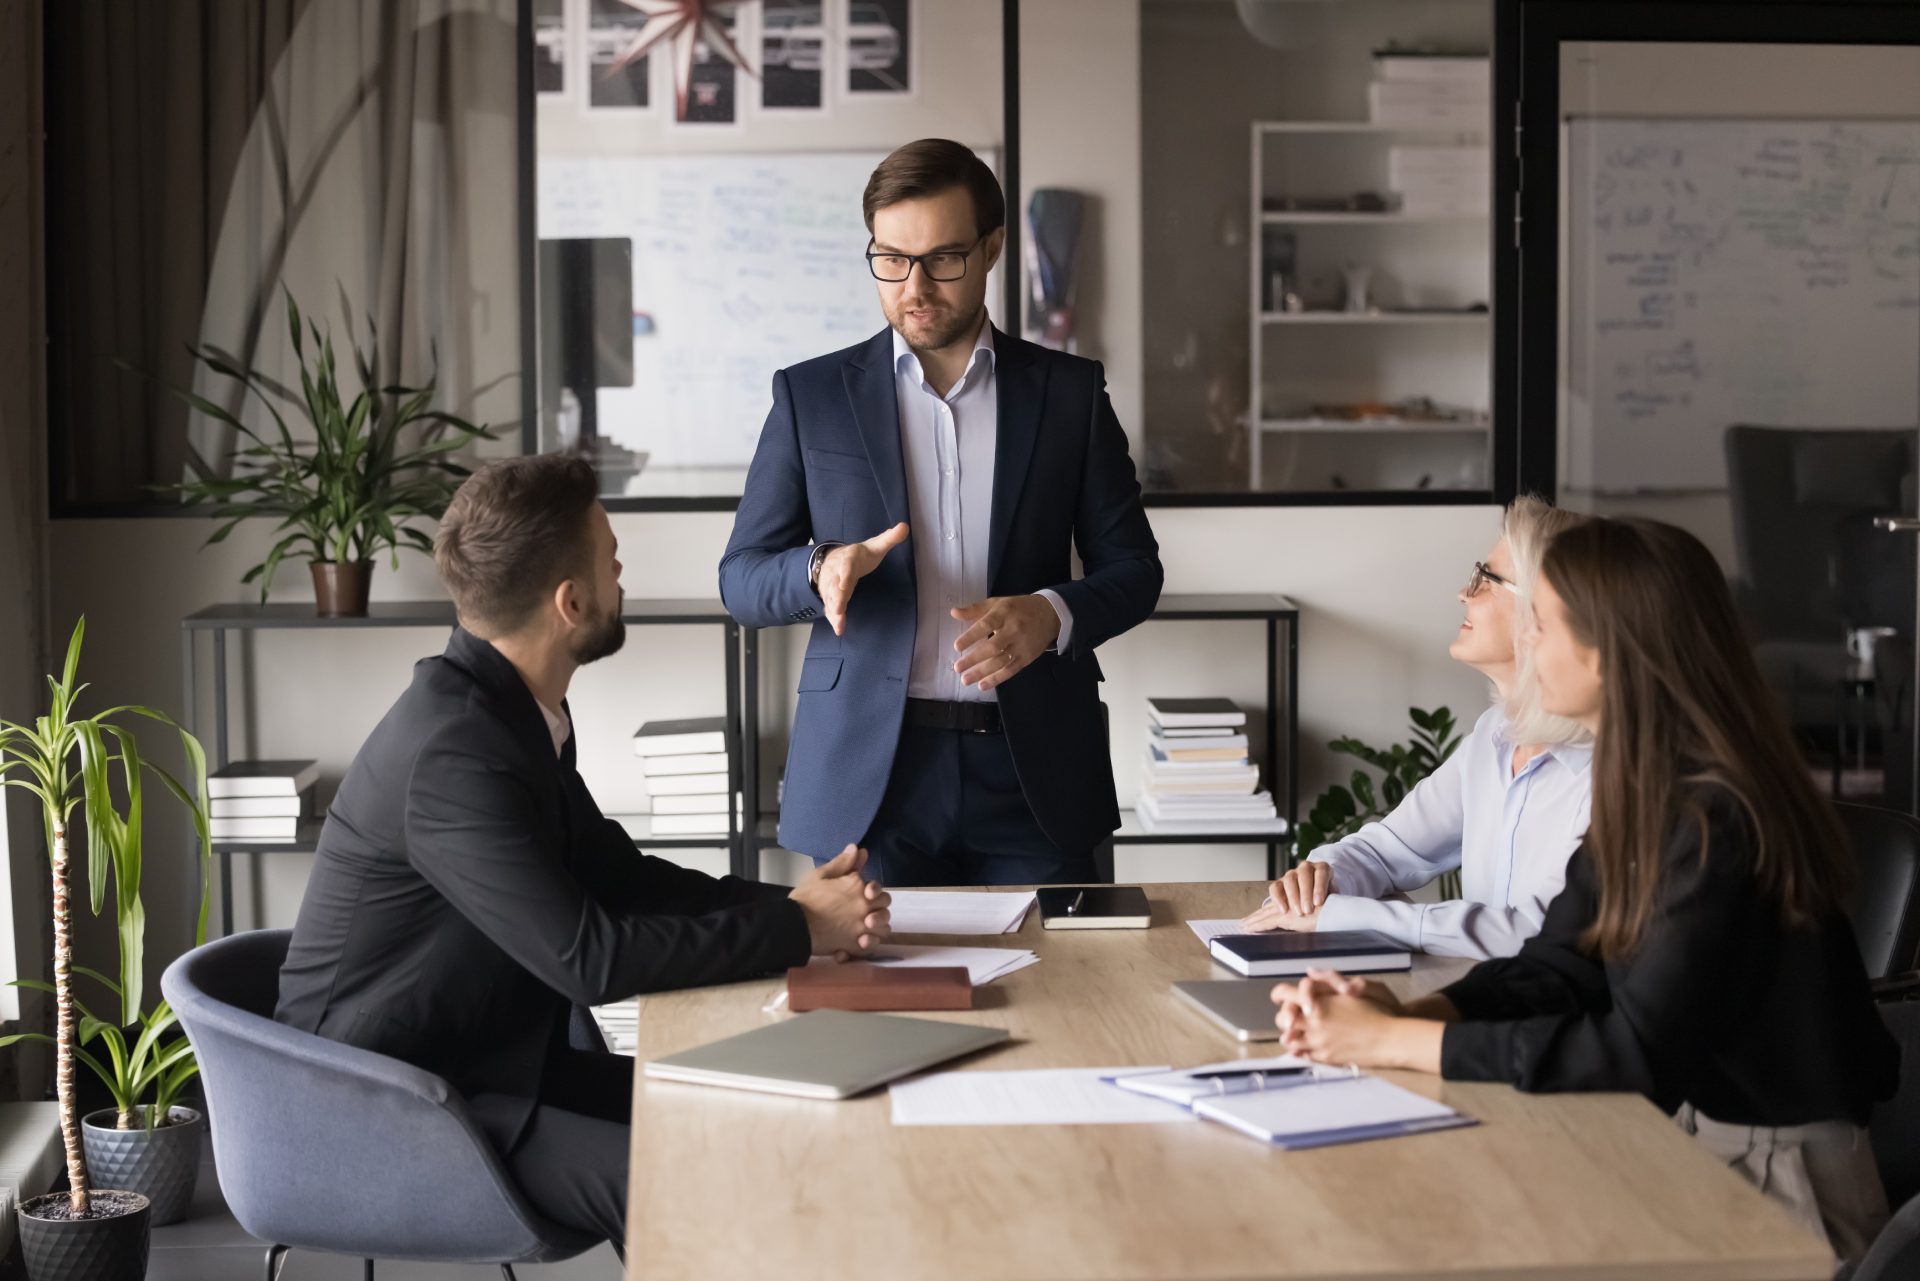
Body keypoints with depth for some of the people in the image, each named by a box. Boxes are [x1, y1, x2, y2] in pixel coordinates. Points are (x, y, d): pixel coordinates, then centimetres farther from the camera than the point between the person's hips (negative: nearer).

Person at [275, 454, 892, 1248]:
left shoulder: (512, 709, 3)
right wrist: (796, 930, -19)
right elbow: (590, 959, -29)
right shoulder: (453, 752, -26)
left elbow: (619, 878, 12)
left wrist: (787, 905, -4)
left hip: (486, 1058, 9)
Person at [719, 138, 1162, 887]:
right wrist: (820, 569, -17)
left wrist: (1053, 614, -14)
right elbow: (741, 580, 5)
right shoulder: (811, 396, 6)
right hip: (867, 774, 0)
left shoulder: (1069, 392, 7)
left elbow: (1132, 568, 8)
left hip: (1033, 772, 1)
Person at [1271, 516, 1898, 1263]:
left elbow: (1636, 1053, -27)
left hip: (1777, 1182, -7)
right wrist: (1407, 1014, -15)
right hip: (1686, 1135, 7)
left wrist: (1396, 1042, -24)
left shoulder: (1720, 823, -25)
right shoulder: (1644, 789, 4)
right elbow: (1558, 968, 3)